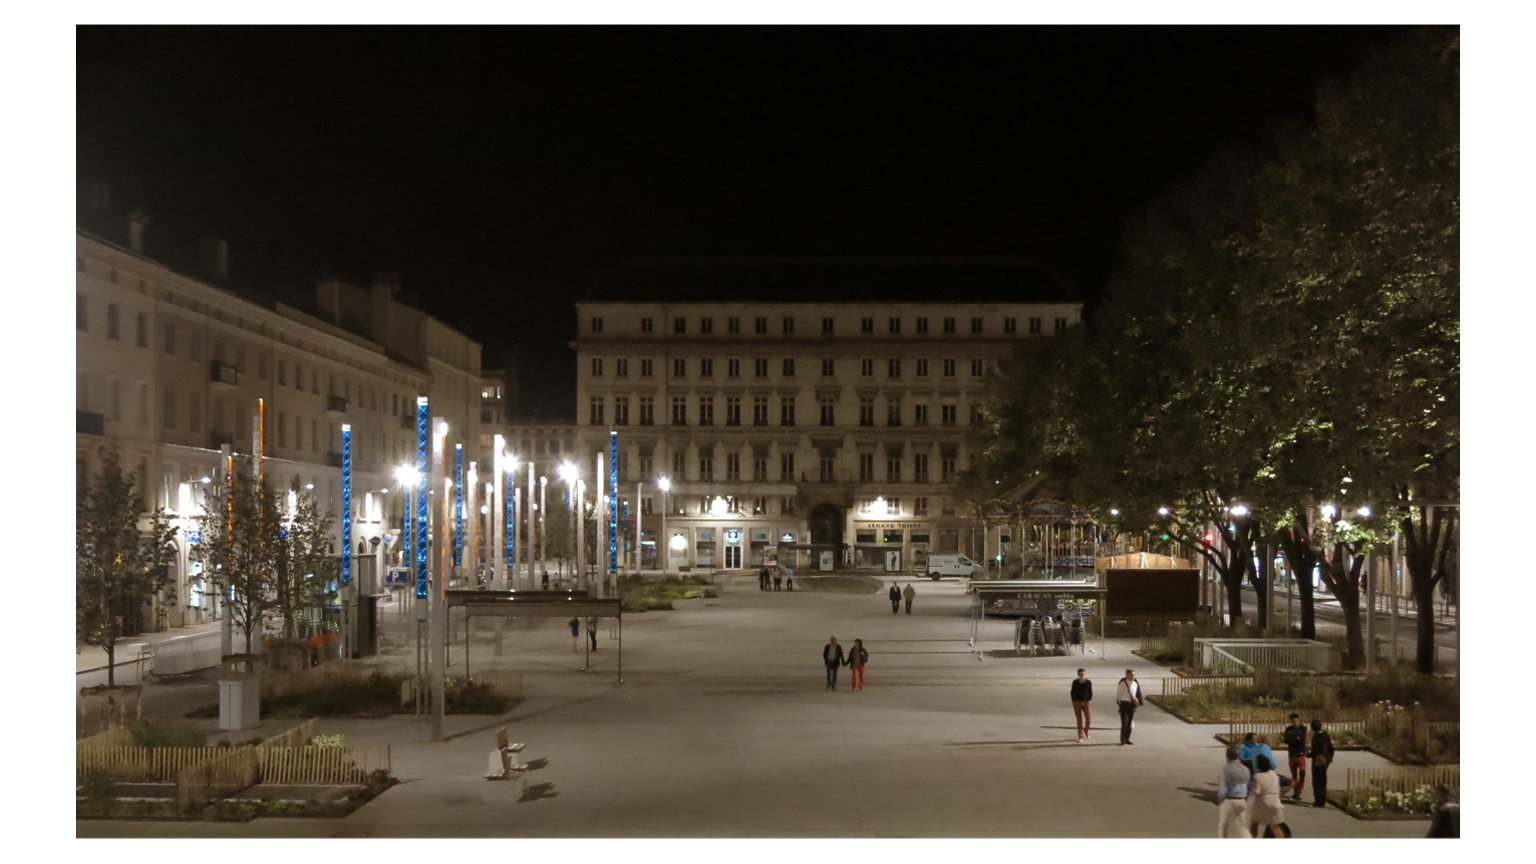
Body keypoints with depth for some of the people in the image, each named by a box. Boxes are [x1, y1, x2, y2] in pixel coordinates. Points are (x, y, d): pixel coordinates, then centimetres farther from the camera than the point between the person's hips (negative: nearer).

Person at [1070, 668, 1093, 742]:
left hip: (1086, 702, 0)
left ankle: (1087, 730, 30)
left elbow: (1091, 692, 6)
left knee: (1088, 719, -3)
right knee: (1079, 720, -1)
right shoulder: (1075, 682, -1)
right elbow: (1072, 692, 6)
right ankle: (1081, 737, 4)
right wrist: (1073, 701, -2)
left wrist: (1090, 700, -6)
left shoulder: (1088, 682, -1)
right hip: (1077, 702, 0)